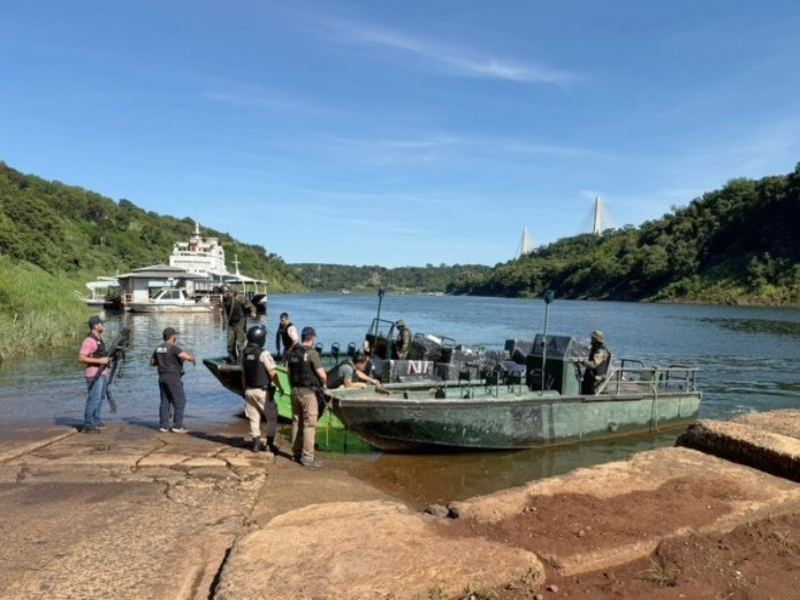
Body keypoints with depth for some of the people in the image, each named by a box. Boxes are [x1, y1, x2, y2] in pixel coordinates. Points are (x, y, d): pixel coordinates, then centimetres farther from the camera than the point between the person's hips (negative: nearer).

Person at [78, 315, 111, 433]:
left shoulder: (99, 337, 13)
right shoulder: (89, 340, -17)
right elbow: (81, 358, -23)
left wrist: (106, 359, 11)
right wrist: (99, 361, -24)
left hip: (102, 373, 10)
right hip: (94, 374, -10)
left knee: (100, 398, 18)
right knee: (93, 399, -7)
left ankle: (96, 421, 29)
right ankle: (88, 426, 0)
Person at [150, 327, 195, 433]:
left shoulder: (158, 348, 8)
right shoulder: (173, 347, -16)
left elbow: (152, 363, 20)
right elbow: (188, 357, -25)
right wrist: (192, 359, -2)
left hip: (162, 378, 8)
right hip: (173, 378, -8)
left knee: (165, 402, 11)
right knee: (180, 401, -2)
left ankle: (163, 426, 10)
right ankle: (177, 426, -3)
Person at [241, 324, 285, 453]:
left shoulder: (244, 354, 2)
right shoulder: (264, 354, -18)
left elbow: (243, 374, 9)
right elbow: (273, 374, -15)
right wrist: (280, 387, -2)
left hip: (249, 390, 6)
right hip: (263, 391, -6)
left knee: (254, 418, 13)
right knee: (271, 418, 8)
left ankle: (256, 444, 16)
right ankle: (269, 444, 8)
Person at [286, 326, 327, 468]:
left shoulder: (292, 352, 7)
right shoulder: (311, 353, -15)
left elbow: (289, 372, 14)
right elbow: (322, 374, -19)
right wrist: (323, 384, 0)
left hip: (295, 391, 7)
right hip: (308, 392, -7)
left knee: (296, 422, 16)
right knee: (309, 425, -2)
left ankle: (296, 452, 26)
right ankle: (307, 457, 0)